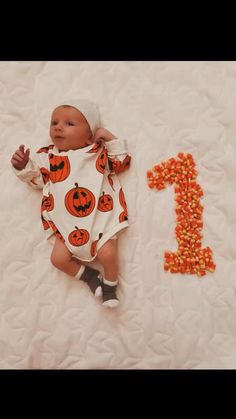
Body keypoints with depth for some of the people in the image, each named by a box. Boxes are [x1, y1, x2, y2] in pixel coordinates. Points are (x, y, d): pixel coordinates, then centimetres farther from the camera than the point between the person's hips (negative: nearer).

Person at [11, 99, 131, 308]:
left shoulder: (98, 152, 6)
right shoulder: (47, 157, 9)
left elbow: (122, 162, 11)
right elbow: (35, 179, 15)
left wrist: (111, 138, 3)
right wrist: (22, 166, -4)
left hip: (101, 218, -2)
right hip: (68, 226, 3)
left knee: (107, 253, -17)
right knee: (58, 258, -7)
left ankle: (110, 285, 13)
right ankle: (90, 276, 16)